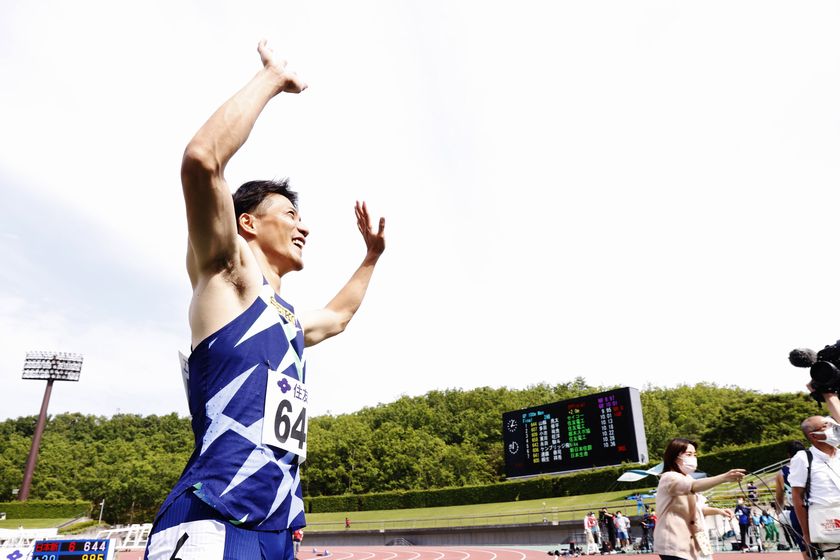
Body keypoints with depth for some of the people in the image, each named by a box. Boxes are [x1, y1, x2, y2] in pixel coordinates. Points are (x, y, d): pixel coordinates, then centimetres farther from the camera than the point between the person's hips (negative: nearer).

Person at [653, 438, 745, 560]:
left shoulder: (686, 479, 17)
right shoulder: (669, 478, -15)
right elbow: (694, 486, -35)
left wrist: (717, 511, 9)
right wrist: (724, 477, -47)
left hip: (686, 545, 10)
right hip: (674, 546, -10)